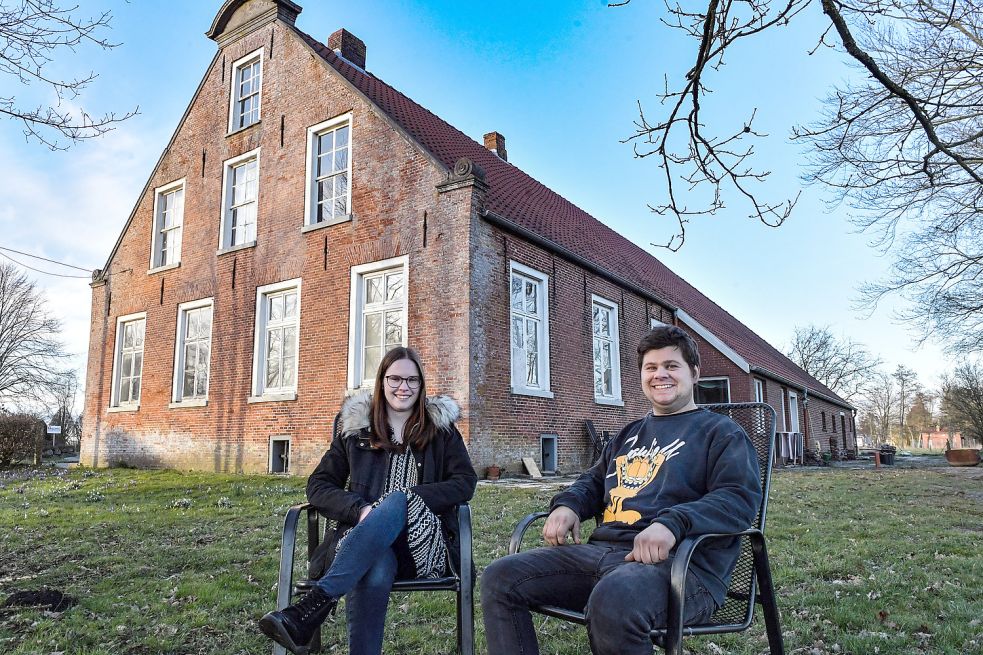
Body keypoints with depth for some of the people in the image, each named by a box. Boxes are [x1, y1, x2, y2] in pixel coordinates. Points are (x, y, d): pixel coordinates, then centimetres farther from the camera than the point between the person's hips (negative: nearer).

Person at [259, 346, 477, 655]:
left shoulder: (440, 428, 12)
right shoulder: (356, 427, 13)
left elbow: (465, 482, 3)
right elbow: (318, 485, 9)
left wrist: (411, 497, -13)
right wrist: (359, 510, -13)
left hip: (423, 541, 0)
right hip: (361, 535, 0)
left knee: (396, 501, -36)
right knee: (376, 570, -39)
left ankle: (313, 605, -45)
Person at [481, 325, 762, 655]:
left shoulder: (721, 432, 8)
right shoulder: (629, 435, 29)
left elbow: (741, 497, -8)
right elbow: (593, 481, 36)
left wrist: (673, 523, -27)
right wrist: (568, 504, 10)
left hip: (678, 562, -6)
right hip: (601, 550, 7)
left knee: (613, 600, -42)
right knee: (500, 578, -11)